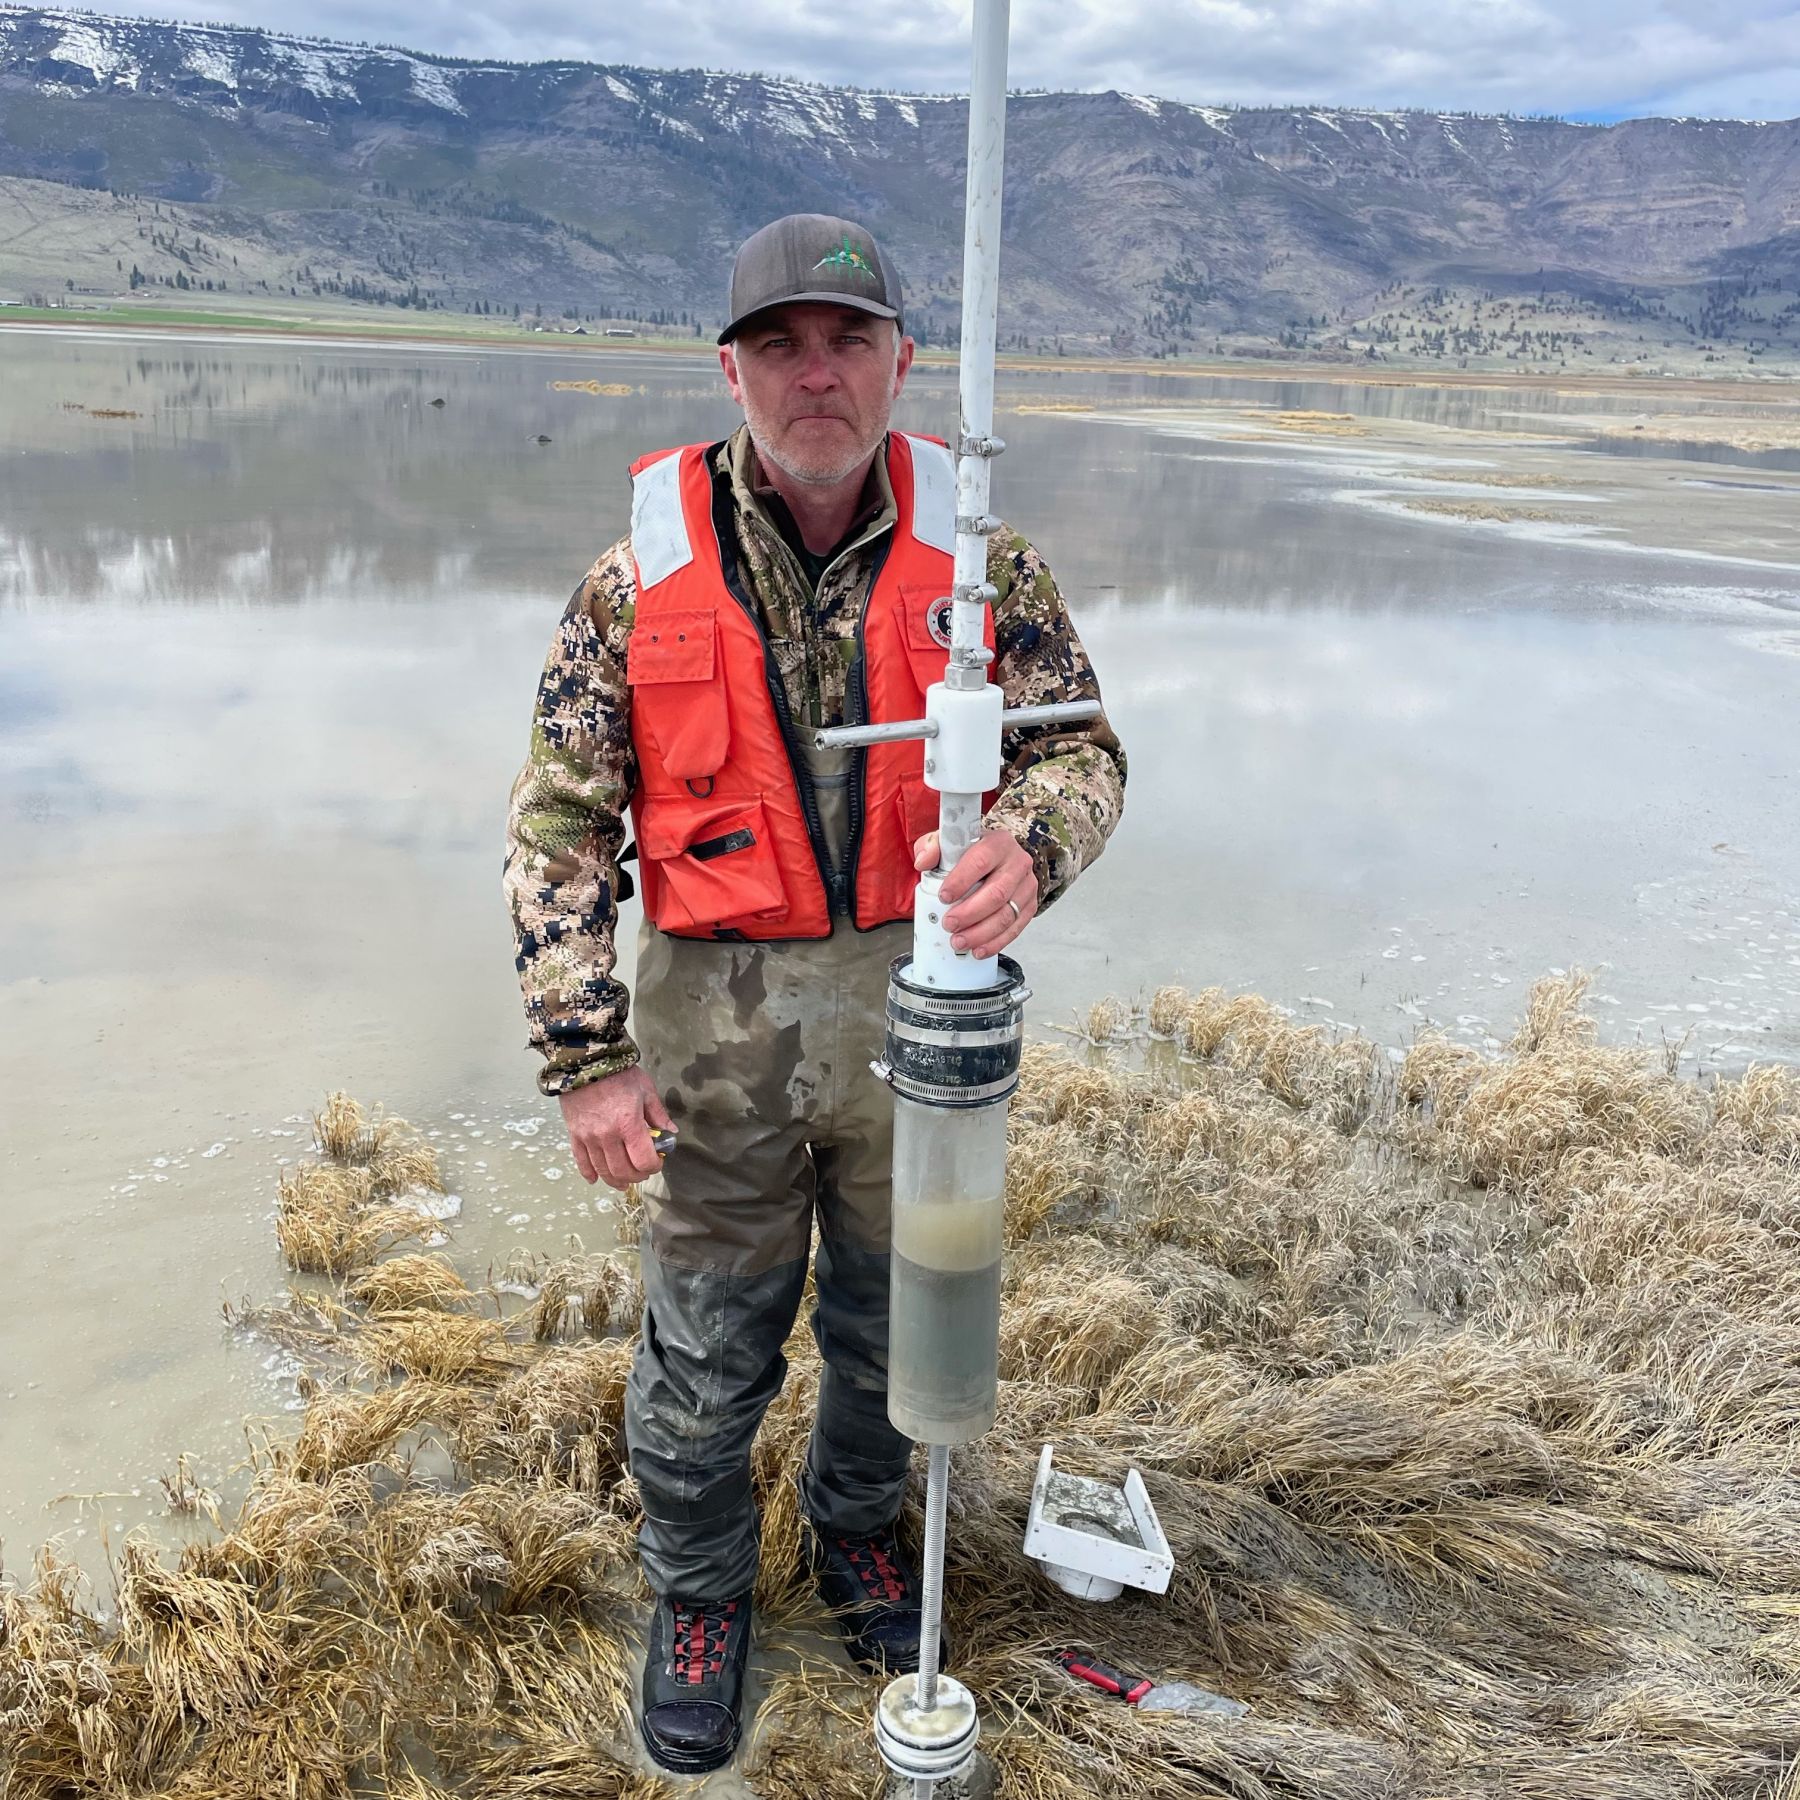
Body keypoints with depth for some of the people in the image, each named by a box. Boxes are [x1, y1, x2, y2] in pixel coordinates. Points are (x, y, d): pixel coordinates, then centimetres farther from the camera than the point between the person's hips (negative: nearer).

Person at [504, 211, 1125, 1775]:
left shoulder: (974, 550, -5)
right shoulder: (647, 571, -8)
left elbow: (1084, 748, -1)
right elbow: (558, 826, -4)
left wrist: (1027, 845, -26)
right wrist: (587, 1055, -10)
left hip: (916, 996, 2)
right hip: (719, 1016, -1)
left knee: (897, 1319, 20)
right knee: (707, 1347, 13)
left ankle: (858, 1527, 51)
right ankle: (700, 1593, 42)